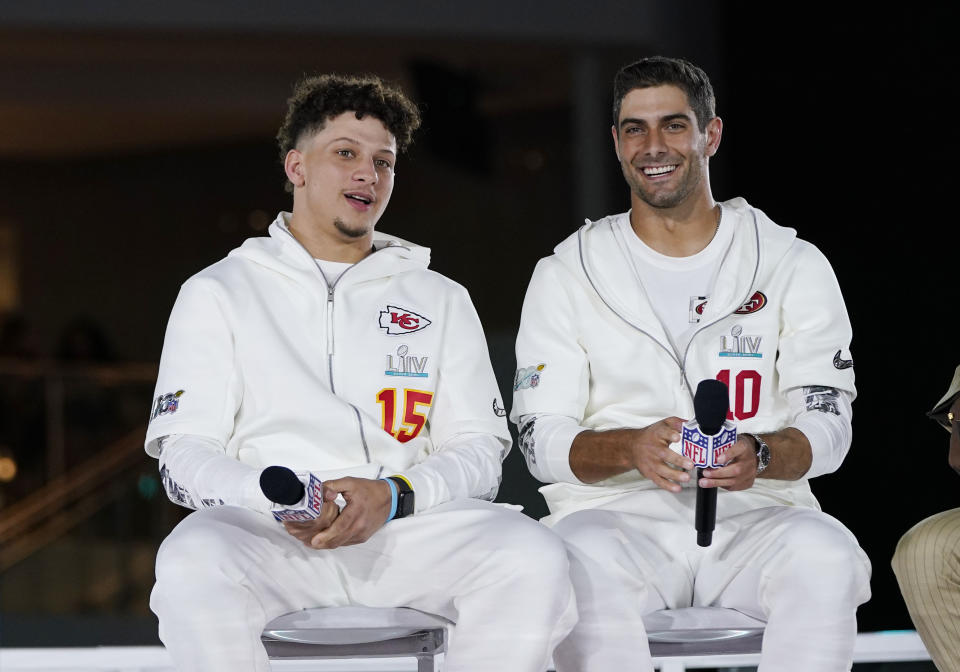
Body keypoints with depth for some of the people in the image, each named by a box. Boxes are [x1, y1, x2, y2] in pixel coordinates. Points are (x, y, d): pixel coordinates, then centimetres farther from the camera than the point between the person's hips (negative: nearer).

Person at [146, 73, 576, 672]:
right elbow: (184, 452, 8)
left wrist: (394, 497, -10)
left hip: (409, 527, 2)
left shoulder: (442, 300, 23)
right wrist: (275, 499, -14)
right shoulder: (218, 293, 17)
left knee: (535, 559, -30)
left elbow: (480, 449, 13)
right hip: (267, 531, -2)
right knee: (191, 565, -37)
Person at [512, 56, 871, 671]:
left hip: (755, 512, 1)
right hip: (617, 513, 0)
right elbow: (541, 437, 4)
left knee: (825, 553, -35)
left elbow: (828, 424, 4)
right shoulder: (567, 274, 11)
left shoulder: (795, 266, 10)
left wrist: (762, 455, -20)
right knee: (583, 561, -37)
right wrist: (630, 448, -19)